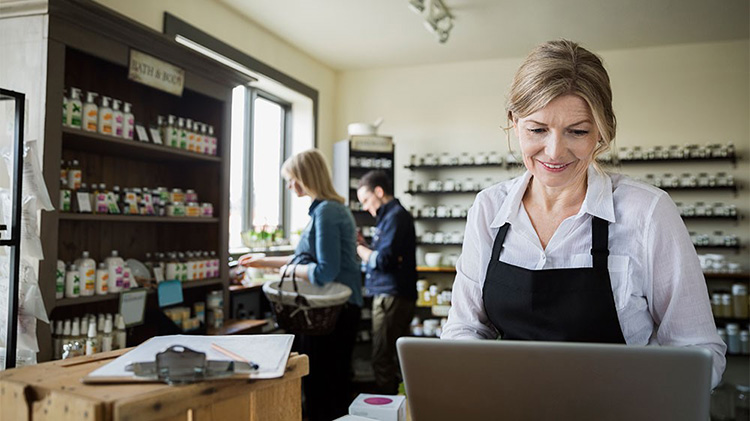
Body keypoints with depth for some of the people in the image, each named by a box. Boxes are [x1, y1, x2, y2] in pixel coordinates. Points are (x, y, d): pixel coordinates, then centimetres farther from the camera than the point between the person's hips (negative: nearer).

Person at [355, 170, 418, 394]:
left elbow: (383, 260, -19)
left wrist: (358, 247, -4)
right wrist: (364, 244, 11)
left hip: (392, 297, -10)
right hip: (391, 294, 10)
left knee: (383, 360, -6)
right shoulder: (390, 215, 20)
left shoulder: (396, 216, -12)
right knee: (399, 357, 15)